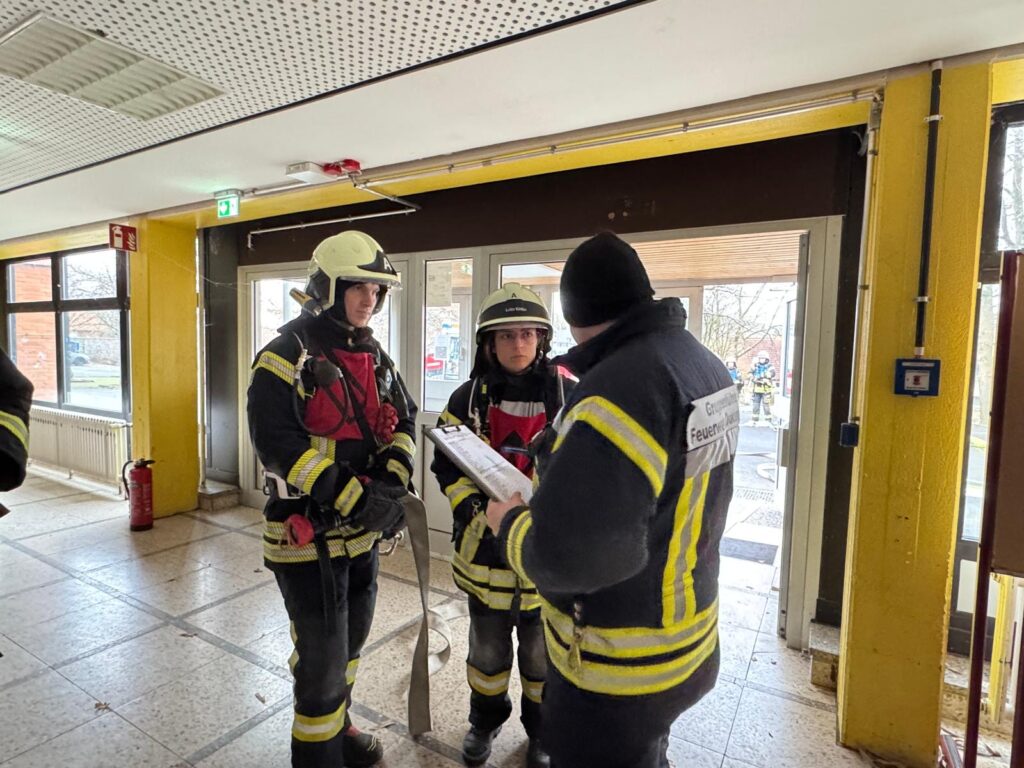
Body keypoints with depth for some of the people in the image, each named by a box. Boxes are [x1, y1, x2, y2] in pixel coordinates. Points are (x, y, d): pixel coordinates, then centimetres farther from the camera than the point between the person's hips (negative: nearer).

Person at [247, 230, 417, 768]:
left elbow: (402, 420, 8)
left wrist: (390, 481, -11)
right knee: (323, 654, 5)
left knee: (350, 639, 23)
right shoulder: (287, 356, -14)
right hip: (309, 534, -7)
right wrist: (353, 498, -26)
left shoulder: (375, 357, 8)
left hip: (364, 532, 7)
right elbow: (275, 441, -23)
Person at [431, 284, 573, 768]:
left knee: (543, 651, 19)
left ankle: (542, 729, 46)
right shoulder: (469, 399, -5)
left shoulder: (569, 396, -10)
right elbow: (447, 464, -2)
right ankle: (485, 720, 49)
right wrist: (474, 507, -16)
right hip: (485, 546, 2)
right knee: (487, 648, 22)